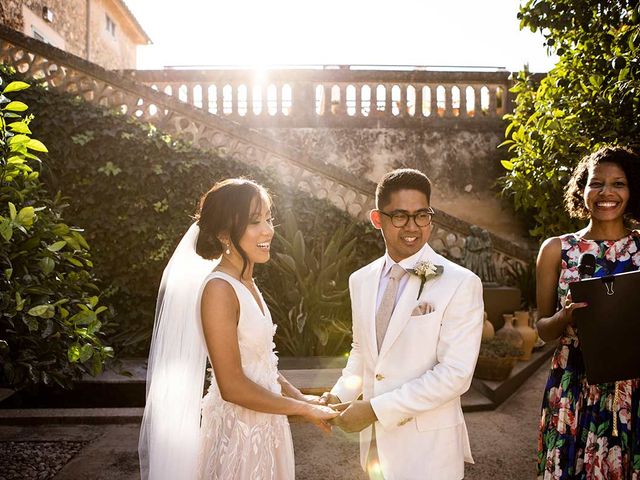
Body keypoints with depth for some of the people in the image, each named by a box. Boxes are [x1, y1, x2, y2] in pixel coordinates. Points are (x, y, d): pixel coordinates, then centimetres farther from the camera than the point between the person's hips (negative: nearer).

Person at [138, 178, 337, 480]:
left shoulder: (246, 283, 5)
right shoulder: (219, 288, -21)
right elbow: (233, 387, -22)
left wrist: (298, 396, 2)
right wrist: (304, 409, -14)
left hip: (262, 426, 8)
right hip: (237, 430, -8)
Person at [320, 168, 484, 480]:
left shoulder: (461, 284, -15)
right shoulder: (361, 280, 1)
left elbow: (455, 373, -19)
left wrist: (376, 408, -19)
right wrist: (340, 395, -3)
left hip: (428, 448, -4)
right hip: (375, 440, 5)